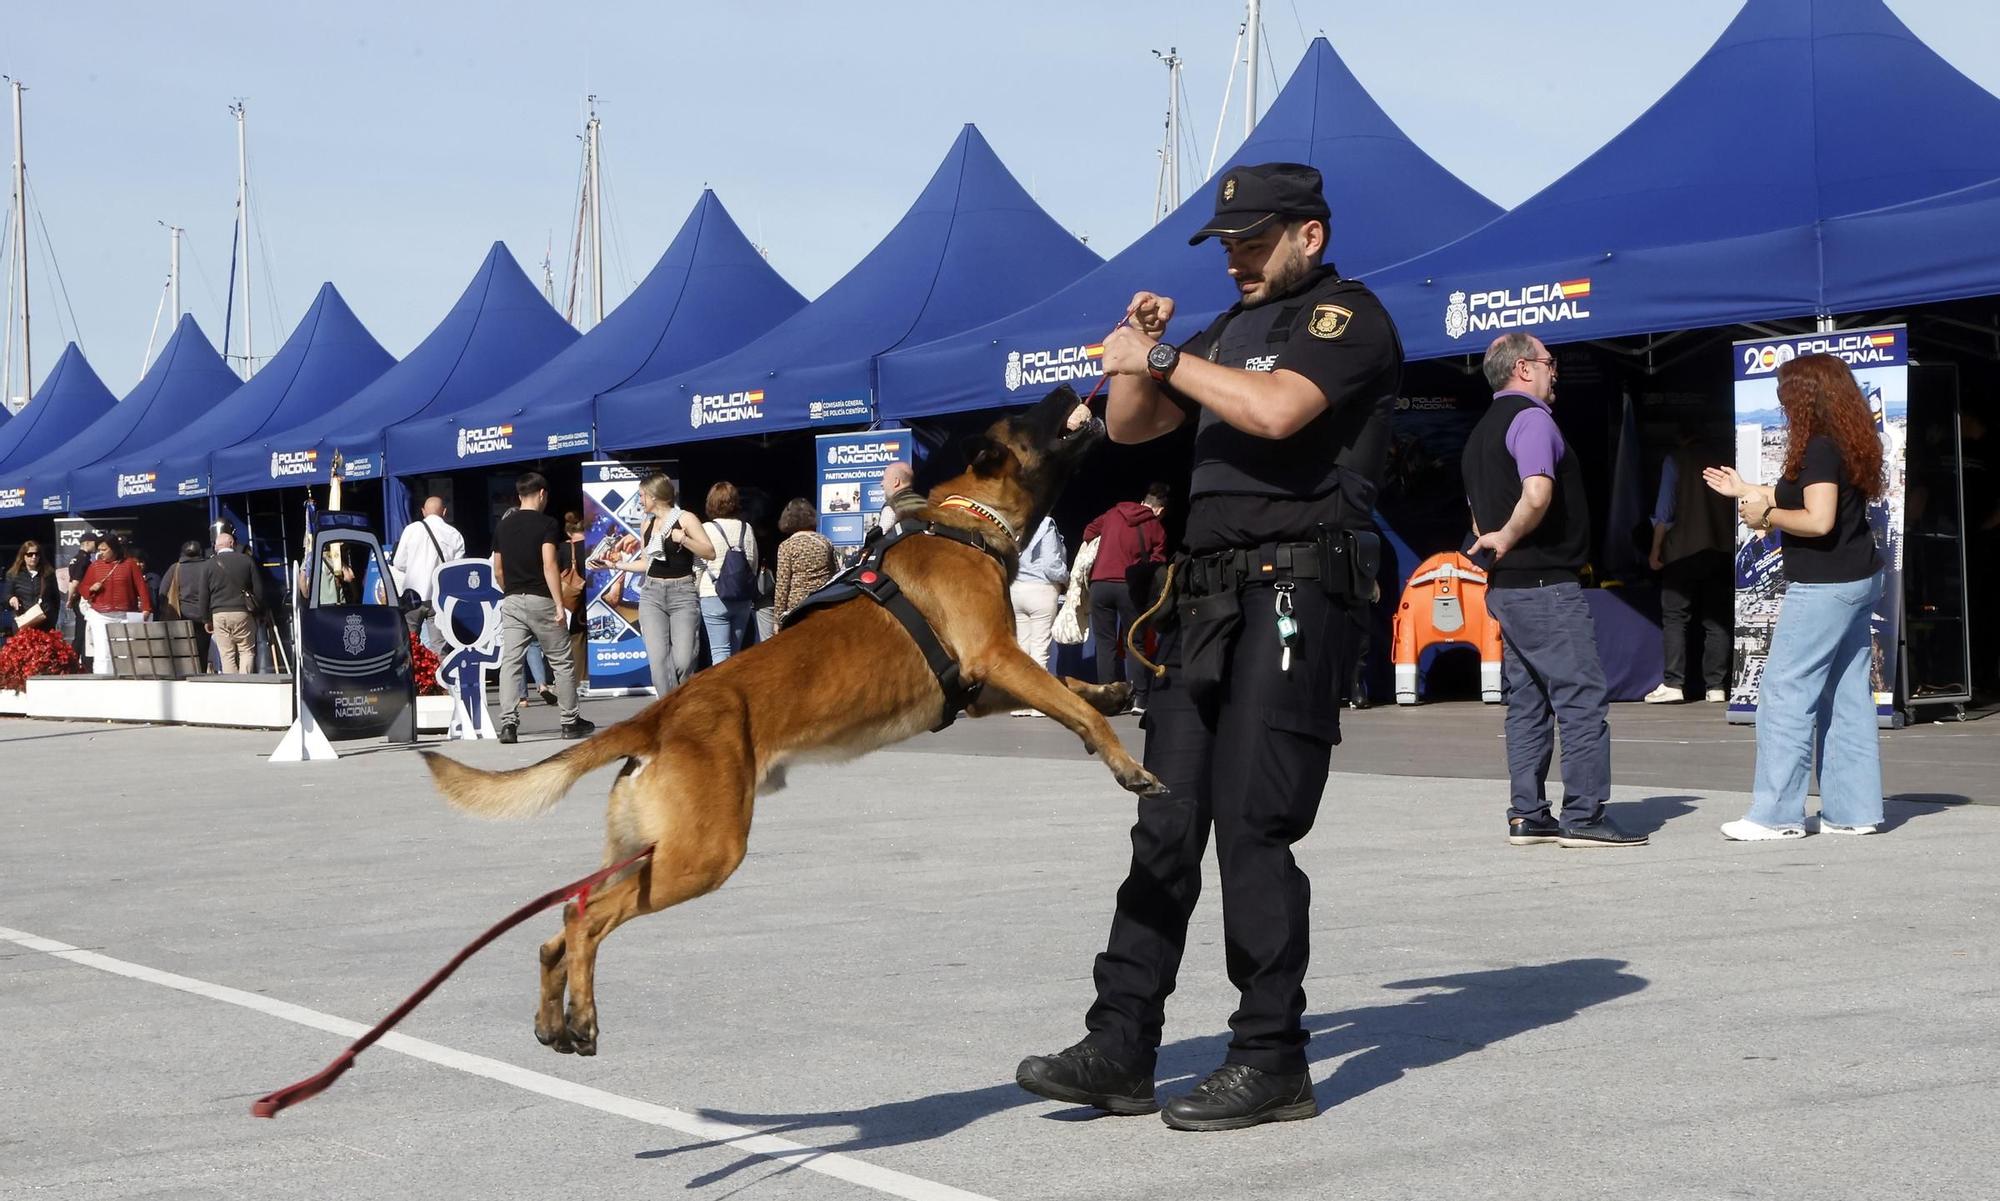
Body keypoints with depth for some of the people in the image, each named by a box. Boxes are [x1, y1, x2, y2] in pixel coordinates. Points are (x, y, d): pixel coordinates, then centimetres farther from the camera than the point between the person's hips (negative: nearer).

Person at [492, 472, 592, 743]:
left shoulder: (503, 526, 11)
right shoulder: (547, 524, -6)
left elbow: (498, 570, 14)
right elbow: (549, 566, -15)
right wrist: (559, 605, -16)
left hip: (511, 601, 4)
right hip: (540, 600, -4)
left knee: (510, 663, -1)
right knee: (561, 662, 8)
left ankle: (508, 723, -13)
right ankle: (571, 722, 14)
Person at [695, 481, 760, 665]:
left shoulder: (706, 529, -8)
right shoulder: (746, 529, 4)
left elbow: (698, 567, -7)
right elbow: (754, 564, 11)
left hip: (713, 597, -4)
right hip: (743, 599, 4)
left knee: (720, 651, -5)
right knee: (735, 652, 13)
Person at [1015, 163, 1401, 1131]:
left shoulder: (1346, 316, -3)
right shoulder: (1232, 329, 23)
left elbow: (1276, 408, -22)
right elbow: (1129, 426, 25)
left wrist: (1163, 360, -11)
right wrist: (1139, 352, 6)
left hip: (1289, 593, -8)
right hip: (1207, 594, 8)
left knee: (1252, 827, -10)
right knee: (1165, 826, 5)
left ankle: (1272, 1062, -2)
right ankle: (1120, 1051, 7)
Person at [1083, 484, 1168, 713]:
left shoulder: (1114, 513, 13)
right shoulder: (1157, 529, 5)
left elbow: (1089, 532, 23)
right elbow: (1156, 566, -1)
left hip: (1099, 583, 2)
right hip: (1129, 586, -2)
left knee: (1105, 643, 7)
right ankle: (1138, 698, -1)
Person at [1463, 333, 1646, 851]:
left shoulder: (1481, 433, 19)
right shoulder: (1532, 418, -10)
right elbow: (1538, 495, -26)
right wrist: (1507, 539, -12)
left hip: (1505, 588, 10)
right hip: (1547, 584, -10)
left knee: (1528, 702, 11)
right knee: (1583, 696, -7)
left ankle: (1527, 814, 11)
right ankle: (1584, 816, -8)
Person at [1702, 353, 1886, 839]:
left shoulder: (1819, 449, -16)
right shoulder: (1848, 444, 13)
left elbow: (1818, 521, -25)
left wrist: (1764, 514, -11)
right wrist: (1746, 490, 28)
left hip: (1824, 588, -10)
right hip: (1858, 581, 10)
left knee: (1784, 694, -6)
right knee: (1847, 698, 11)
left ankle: (1776, 813, -5)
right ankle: (1855, 809, 13)